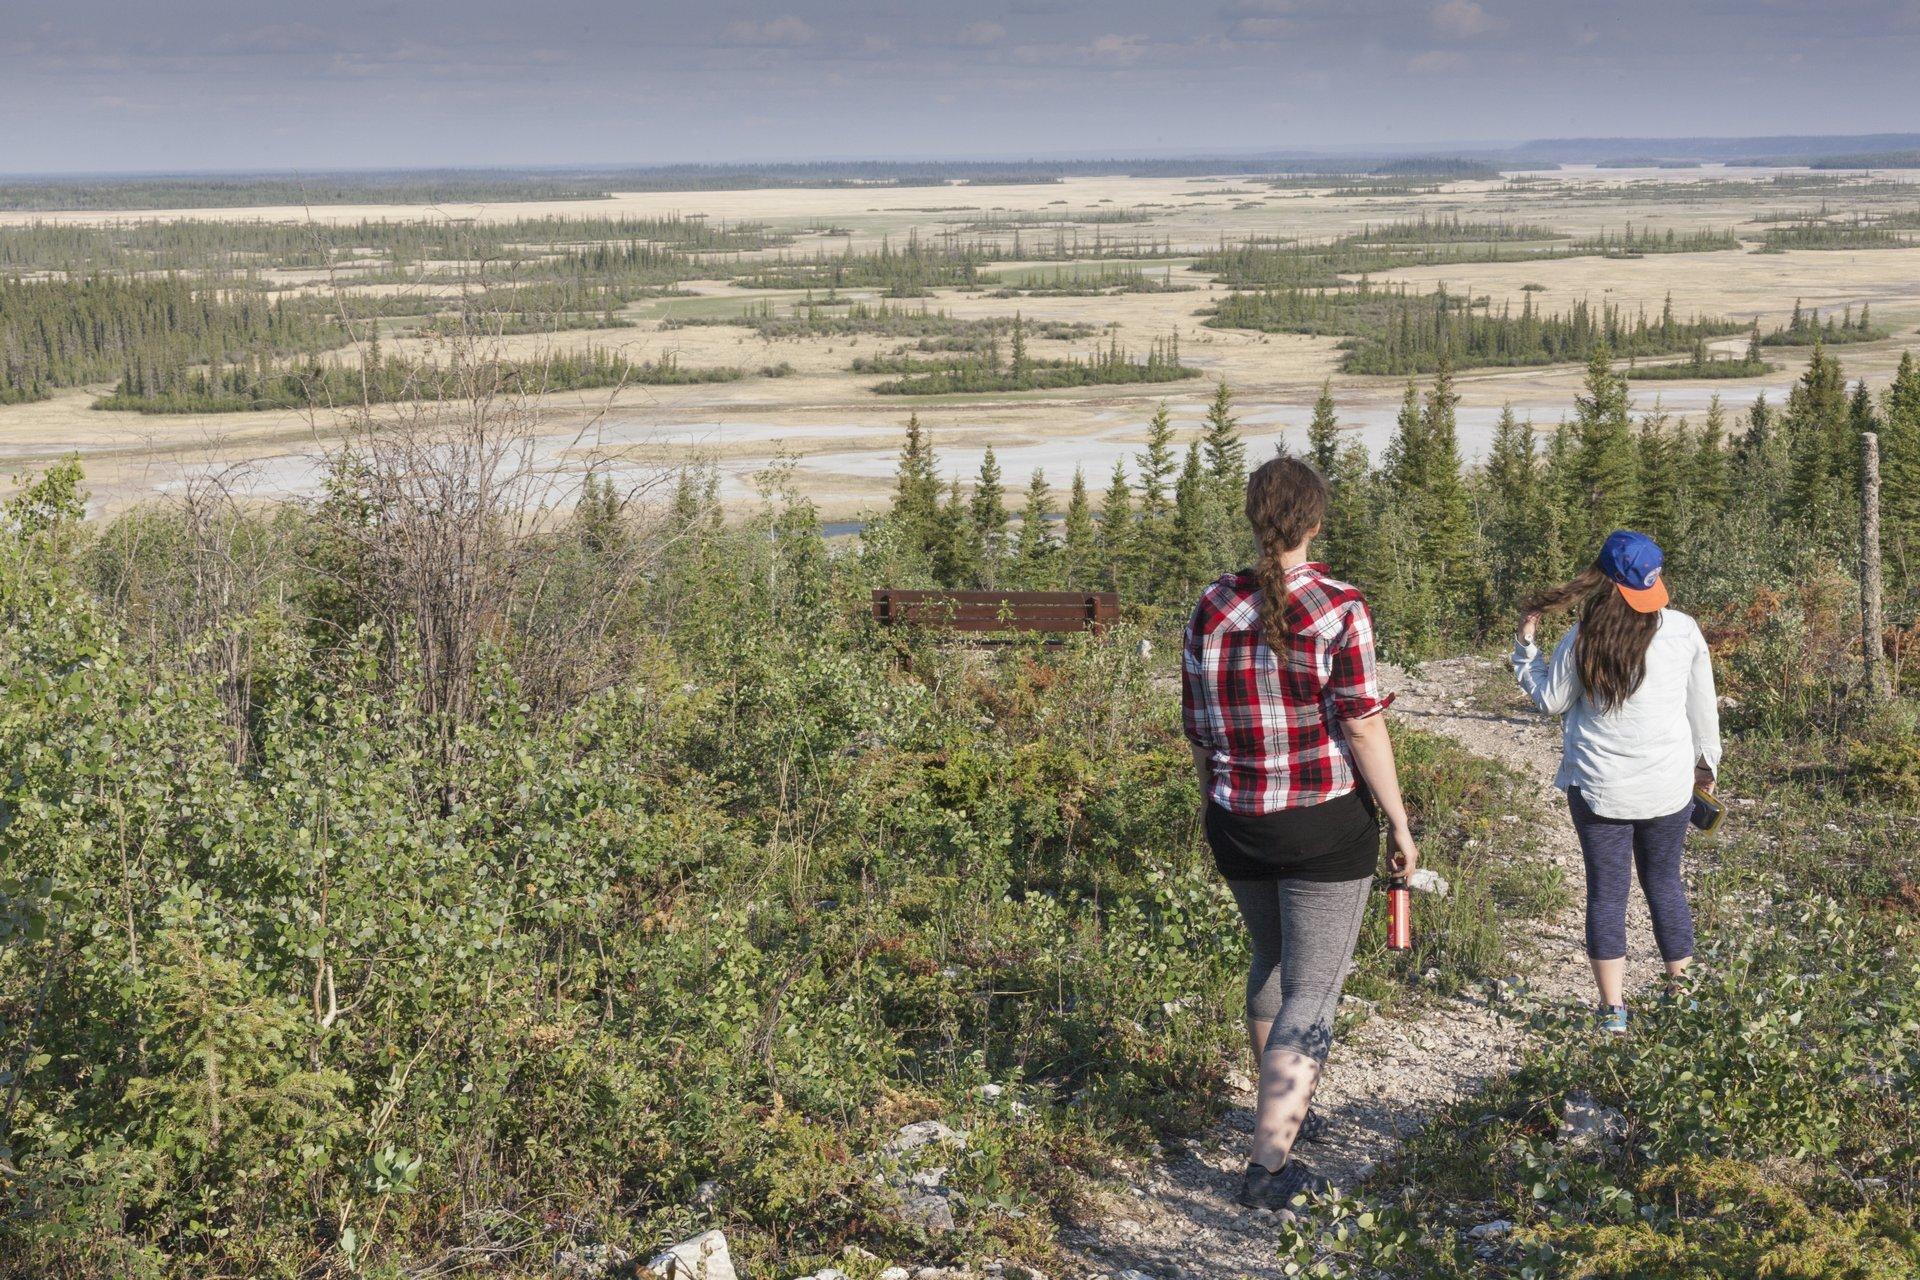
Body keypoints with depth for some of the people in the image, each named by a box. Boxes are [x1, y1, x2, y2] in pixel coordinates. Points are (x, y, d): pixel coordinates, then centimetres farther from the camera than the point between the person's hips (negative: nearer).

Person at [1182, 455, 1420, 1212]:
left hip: (1237, 826, 5)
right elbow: (1362, 726, -15)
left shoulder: (1212, 609, 0)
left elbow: (1199, 730, 5)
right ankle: (1269, 1165, -2)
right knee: (1313, 989, 1)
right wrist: (1399, 821, -5)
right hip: (1325, 824, -5)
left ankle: (1282, 1113, 40)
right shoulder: (1339, 610, -14)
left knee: (1272, 961, 25)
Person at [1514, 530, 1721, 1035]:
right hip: (1668, 785, 2)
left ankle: (1613, 1010, 6)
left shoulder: (1581, 639, -10)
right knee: (1664, 883, 18)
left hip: (1599, 786, -2)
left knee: (1606, 892, 5)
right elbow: (1702, 705, 4)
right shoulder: (1683, 630, -6)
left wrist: (1525, 646, 13)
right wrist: (1706, 761, 19)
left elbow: (1550, 700, 2)